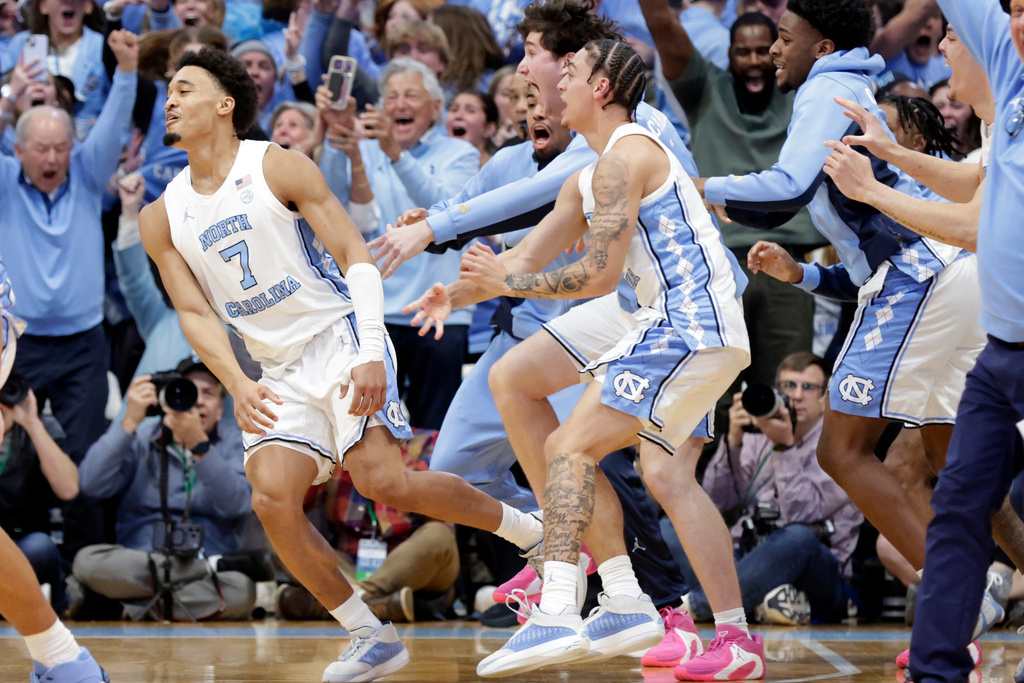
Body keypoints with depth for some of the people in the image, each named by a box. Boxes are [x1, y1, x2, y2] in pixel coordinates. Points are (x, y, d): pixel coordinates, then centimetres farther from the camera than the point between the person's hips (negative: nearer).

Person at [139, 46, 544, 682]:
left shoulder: (280, 168, -6)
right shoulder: (163, 219, 7)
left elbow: (359, 259, -8)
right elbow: (195, 313, 6)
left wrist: (370, 357, -20)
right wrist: (237, 384, -12)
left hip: (342, 337, -5)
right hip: (280, 369, 5)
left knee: (382, 479, -23)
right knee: (272, 497, -16)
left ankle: (529, 529, -2)